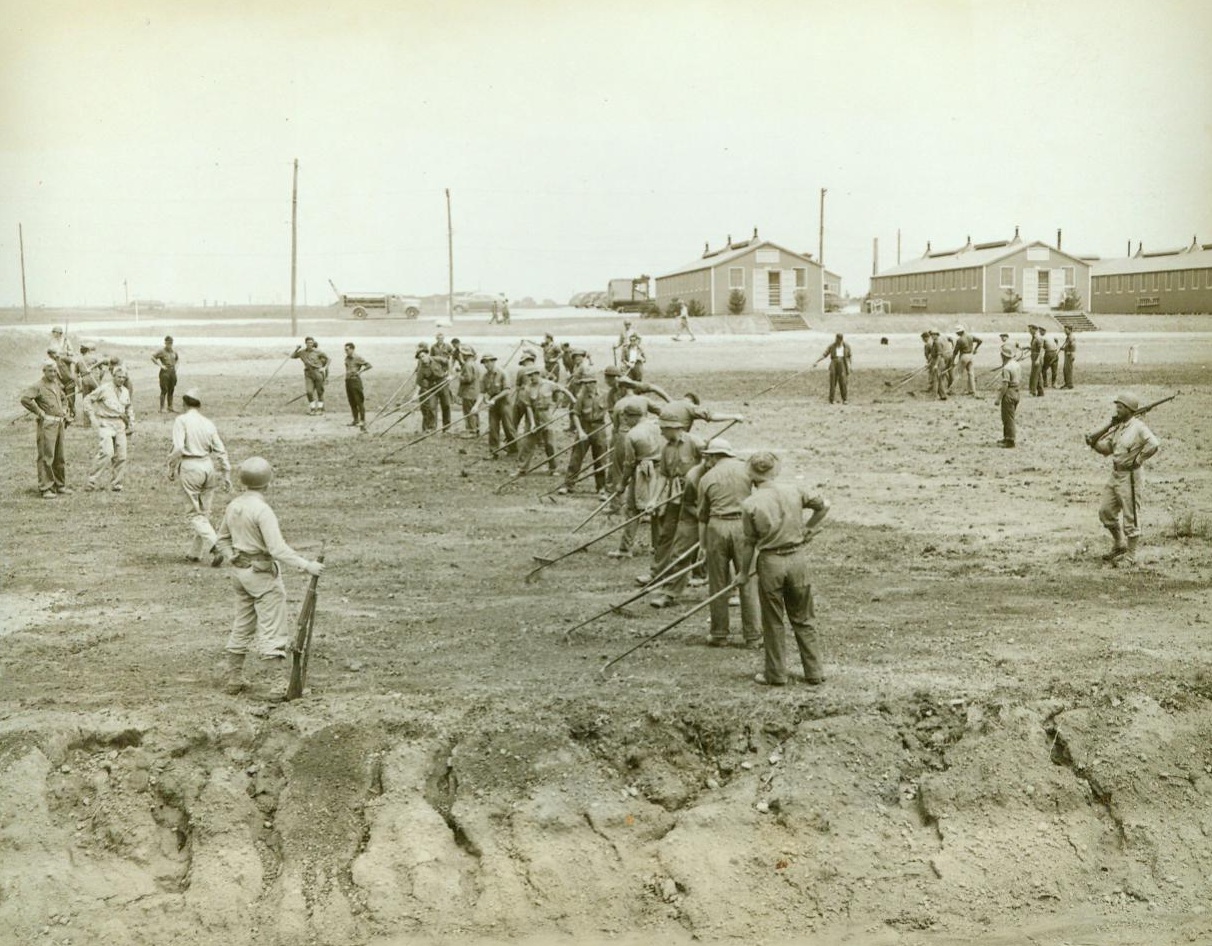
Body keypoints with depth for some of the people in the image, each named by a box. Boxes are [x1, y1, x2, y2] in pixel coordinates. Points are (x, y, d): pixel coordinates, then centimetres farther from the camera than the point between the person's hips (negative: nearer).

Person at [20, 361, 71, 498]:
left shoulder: (57, 384, 16)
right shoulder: (38, 386, -9)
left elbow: (63, 399, 35)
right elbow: (25, 398, -24)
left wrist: (64, 411, 18)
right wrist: (39, 411, -18)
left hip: (59, 424, 8)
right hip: (47, 424, -8)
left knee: (59, 457, 14)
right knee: (46, 457, -7)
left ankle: (60, 485, 23)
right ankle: (46, 488, -5)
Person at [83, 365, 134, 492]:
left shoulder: (125, 391, 13)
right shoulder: (104, 388, -5)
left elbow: (129, 408, 27)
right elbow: (88, 400, -2)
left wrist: (131, 424, 20)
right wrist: (92, 417, -8)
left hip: (120, 425, 6)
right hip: (105, 424, -6)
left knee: (121, 456, 3)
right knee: (106, 452, -22)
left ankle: (116, 484, 14)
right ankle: (93, 480, -13)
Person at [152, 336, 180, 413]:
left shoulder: (174, 351, 11)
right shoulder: (162, 351, -8)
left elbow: (178, 358, 30)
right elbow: (153, 358, -12)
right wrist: (160, 365, -14)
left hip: (173, 371, 6)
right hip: (165, 372, -6)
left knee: (171, 390, 9)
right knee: (164, 390, -7)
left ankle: (170, 408, 16)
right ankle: (162, 408, -4)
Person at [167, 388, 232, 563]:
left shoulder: (181, 420, -5)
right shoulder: (208, 423, 9)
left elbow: (178, 448, -16)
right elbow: (220, 451, 7)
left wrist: (172, 469, -5)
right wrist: (226, 475, 13)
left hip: (190, 467, -5)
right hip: (208, 466, 5)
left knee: (194, 513, 1)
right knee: (204, 512, 15)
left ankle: (214, 545, -18)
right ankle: (195, 552, 20)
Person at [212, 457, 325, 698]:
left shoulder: (233, 506, 5)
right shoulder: (262, 509, -20)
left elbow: (222, 540, 16)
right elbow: (278, 548, -26)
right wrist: (306, 565, -25)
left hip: (240, 572, 8)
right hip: (263, 573, -8)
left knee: (242, 627, 18)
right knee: (272, 630, -3)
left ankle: (232, 679, 26)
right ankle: (278, 684, -4)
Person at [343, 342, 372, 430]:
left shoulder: (358, 358, -9)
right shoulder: (347, 358, 13)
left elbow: (369, 365, -11)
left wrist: (359, 372, -14)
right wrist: (347, 374, 13)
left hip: (355, 380, -8)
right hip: (348, 381, 8)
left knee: (359, 401, -9)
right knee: (352, 402, 11)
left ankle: (362, 421, -7)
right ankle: (355, 420, 20)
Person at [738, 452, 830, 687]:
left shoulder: (750, 504, -11)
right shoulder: (794, 491, -2)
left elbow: (749, 543, -5)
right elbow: (824, 505, 10)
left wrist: (743, 574, 7)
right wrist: (808, 529, 20)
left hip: (770, 562, -3)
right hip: (798, 557, 3)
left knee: (773, 622, 10)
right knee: (803, 619, 14)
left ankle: (775, 674, 17)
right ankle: (814, 672, 18)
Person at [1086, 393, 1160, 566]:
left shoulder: (1138, 427, -15)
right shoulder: (1117, 426, 10)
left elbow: (1153, 444, -28)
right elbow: (1107, 448, 14)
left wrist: (1137, 460, -20)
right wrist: (1094, 442, -5)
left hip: (1129, 476, -9)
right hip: (1115, 474, 9)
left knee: (1130, 517, -1)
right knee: (1106, 512, 12)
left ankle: (1130, 556, 7)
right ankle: (1119, 546, 29)